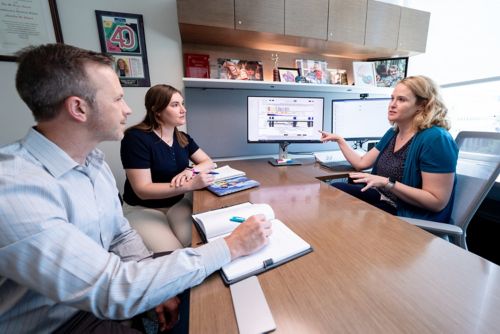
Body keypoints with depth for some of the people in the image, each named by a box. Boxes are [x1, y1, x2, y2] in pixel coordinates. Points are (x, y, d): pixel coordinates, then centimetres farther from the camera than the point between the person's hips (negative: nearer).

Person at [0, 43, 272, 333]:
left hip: (99, 290, 6)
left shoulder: (94, 159, -3)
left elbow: (122, 233, 2)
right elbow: (114, 292, -34)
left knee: (204, 290, 0)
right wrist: (231, 247, -31)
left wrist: (152, 287, -11)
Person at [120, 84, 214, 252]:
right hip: (142, 209, -5)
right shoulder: (136, 138, -17)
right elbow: (143, 190, -22)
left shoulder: (182, 138, 5)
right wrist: (190, 185, -31)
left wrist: (191, 171, -18)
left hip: (177, 203, 5)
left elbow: (209, 162, 5)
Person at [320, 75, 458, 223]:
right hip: (381, 197, 8)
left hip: (410, 216, -7)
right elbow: (361, 163, 9)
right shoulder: (393, 133, 7)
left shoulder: (435, 139, -19)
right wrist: (339, 139, 11)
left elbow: (437, 202, -22)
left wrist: (388, 183, -30)